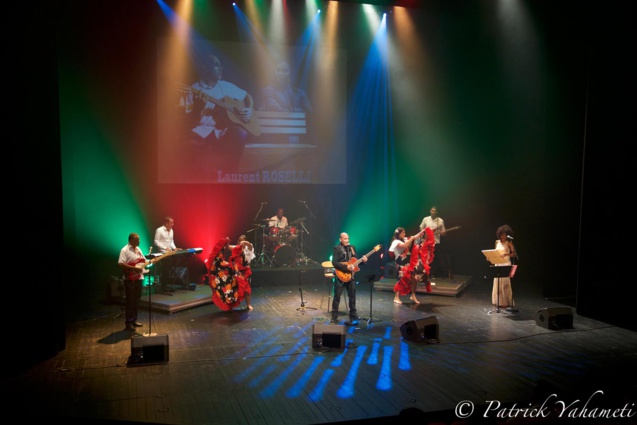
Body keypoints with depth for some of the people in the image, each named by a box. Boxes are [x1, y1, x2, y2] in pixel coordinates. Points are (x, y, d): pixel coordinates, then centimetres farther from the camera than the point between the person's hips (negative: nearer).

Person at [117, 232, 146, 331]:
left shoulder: (138, 249, 13)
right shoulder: (125, 250, -12)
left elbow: (143, 260, 23)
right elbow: (120, 263, -23)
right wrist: (134, 268, -25)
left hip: (139, 278, 8)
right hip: (130, 279, -8)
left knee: (136, 301, 14)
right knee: (130, 301, -2)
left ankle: (134, 320, 24)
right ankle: (128, 323, 6)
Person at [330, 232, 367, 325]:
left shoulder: (352, 247, 11)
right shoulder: (336, 249, -8)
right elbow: (334, 262, -18)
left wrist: (362, 260, -4)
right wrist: (346, 267, -24)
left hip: (351, 275, 6)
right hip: (341, 275, -5)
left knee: (352, 295, 11)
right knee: (337, 296, -1)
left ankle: (353, 314, 23)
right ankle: (334, 316, 7)